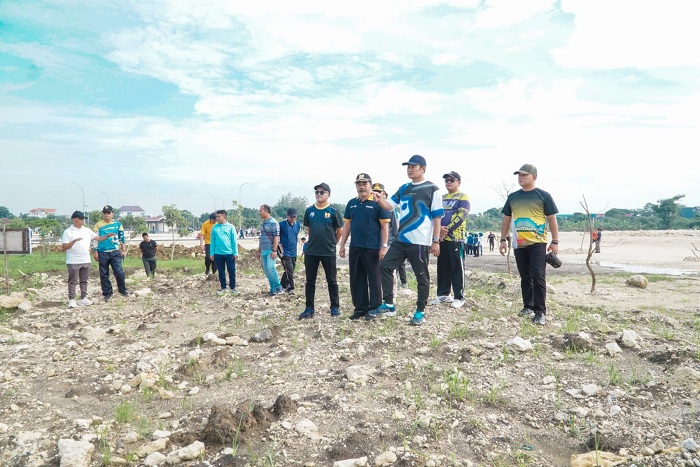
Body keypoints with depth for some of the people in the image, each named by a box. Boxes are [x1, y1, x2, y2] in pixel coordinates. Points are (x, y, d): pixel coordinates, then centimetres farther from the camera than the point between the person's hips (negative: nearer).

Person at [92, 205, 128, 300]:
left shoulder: (118, 224, 8)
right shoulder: (98, 225, 5)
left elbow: (122, 238, 13)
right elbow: (95, 239, 5)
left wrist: (123, 250, 10)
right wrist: (95, 252, 1)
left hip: (115, 252, 0)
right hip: (102, 253, 0)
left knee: (119, 272, -8)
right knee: (104, 275, 6)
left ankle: (122, 290, 10)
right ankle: (107, 293, 15)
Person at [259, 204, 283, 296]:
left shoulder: (273, 222, -9)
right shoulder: (262, 224, 16)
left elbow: (276, 237, -14)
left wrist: (274, 250, -21)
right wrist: (259, 251, 22)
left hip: (271, 250, -8)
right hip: (263, 251, 8)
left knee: (270, 268, -19)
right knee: (266, 270, 6)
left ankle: (279, 287, -7)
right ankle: (273, 289, 13)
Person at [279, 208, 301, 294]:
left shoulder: (298, 225, 7)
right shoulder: (282, 225, -9)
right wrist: (280, 249, -9)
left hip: (293, 252, 6)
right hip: (285, 252, -6)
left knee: (290, 270, 12)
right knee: (289, 270, -11)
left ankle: (282, 285, 28)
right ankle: (290, 288, -4)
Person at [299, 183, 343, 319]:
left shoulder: (333, 211, -5)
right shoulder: (309, 210, 5)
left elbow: (340, 231, 3)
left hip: (328, 252, -3)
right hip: (311, 251, 3)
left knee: (332, 280, 7)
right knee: (310, 281, 7)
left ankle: (335, 307, 17)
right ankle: (309, 308, 15)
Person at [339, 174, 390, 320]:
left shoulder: (377, 203, -5)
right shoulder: (351, 203, 12)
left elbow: (385, 226, -7)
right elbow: (347, 225, 15)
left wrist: (384, 246, -14)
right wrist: (342, 245, 11)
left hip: (372, 248, -6)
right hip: (355, 247, 6)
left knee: (374, 279, 2)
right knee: (356, 279, 10)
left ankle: (375, 308, 12)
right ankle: (360, 308, 20)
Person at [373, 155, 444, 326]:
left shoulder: (432, 189, -4)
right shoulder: (404, 188, 14)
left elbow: (437, 217, -5)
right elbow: (389, 206, 13)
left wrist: (436, 241, -9)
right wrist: (380, 200, -10)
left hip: (420, 242, -6)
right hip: (401, 240, 6)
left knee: (422, 276, 3)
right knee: (385, 266, 3)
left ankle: (420, 311, 16)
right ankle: (389, 305, 11)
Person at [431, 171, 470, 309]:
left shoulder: (463, 197, -1)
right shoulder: (441, 198, 18)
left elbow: (460, 217, -12)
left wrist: (446, 231, -16)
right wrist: (439, 228, -11)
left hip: (456, 238, -6)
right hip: (441, 238, 6)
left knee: (457, 268, -3)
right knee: (442, 268, 10)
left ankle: (459, 297, 3)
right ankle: (443, 294, 19)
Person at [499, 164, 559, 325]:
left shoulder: (543, 196, -2)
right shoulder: (512, 197, 10)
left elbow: (552, 220, -1)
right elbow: (506, 219, 15)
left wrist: (555, 242, -5)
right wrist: (503, 240, 10)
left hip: (537, 244, -4)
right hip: (519, 244, 4)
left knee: (538, 277, -7)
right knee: (525, 277, 11)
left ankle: (540, 311, -3)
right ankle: (528, 306, 22)